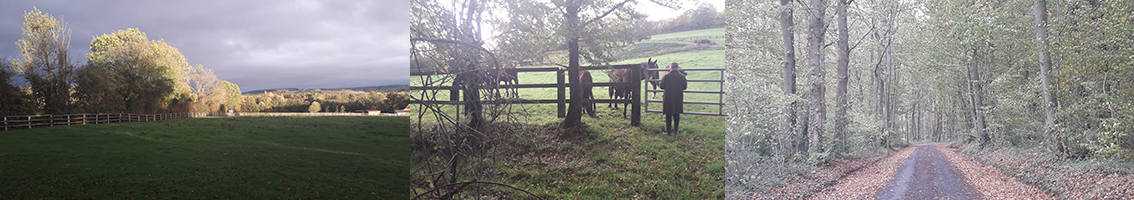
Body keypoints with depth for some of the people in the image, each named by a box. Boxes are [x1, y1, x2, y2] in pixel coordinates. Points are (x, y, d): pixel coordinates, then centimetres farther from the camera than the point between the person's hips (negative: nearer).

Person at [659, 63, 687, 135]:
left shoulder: (666, 76, -10)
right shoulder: (682, 76, -5)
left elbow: (662, 86, -6)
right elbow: (685, 87, 3)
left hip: (668, 98, -1)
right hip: (678, 99, 1)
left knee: (668, 115, 8)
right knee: (676, 115, 11)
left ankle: (668, 131, 11)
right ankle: (675, 131, 15)